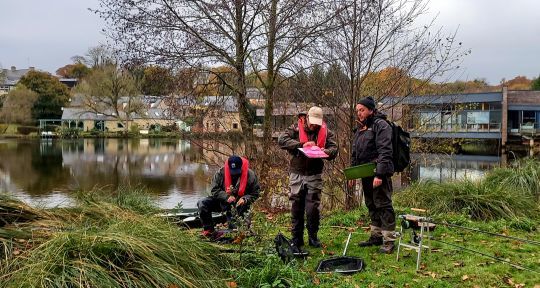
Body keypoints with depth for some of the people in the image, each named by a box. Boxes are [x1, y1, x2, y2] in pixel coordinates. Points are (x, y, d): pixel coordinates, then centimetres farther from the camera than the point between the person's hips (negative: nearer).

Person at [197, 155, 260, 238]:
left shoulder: (250, 175, -13)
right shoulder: (221, 173, -13)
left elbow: (254, 194, -5)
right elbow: (214, 190, -8)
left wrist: (244, 199, -25)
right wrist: (226, 197, -25)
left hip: (239, 204, -2)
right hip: (222, 202, 2)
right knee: (202, 203, -18)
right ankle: (209, 230, -9)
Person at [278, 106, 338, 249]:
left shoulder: (325, 132, 4)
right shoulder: (296, 128, -2)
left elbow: (334, 149, -2)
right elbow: (282, 140, -13)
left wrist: (325, 151, -25)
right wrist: (301, 144, -23)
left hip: (314, 174, 1)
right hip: (297, 173, 0)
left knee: (313, 208, 1)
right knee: (296, 207, 6)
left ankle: (313, 237, 16)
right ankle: (296, 238, 16)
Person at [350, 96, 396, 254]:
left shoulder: (380, 125, -11)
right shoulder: (360, 128, 17)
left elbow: (385, 152, -19)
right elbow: (355, 153, 23)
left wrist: (379, 174, -24)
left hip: (379, 174, -9)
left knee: (383, 205, -6)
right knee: (371, 205, 15)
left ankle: (389, 241, -1)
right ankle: (376, 236, 26)